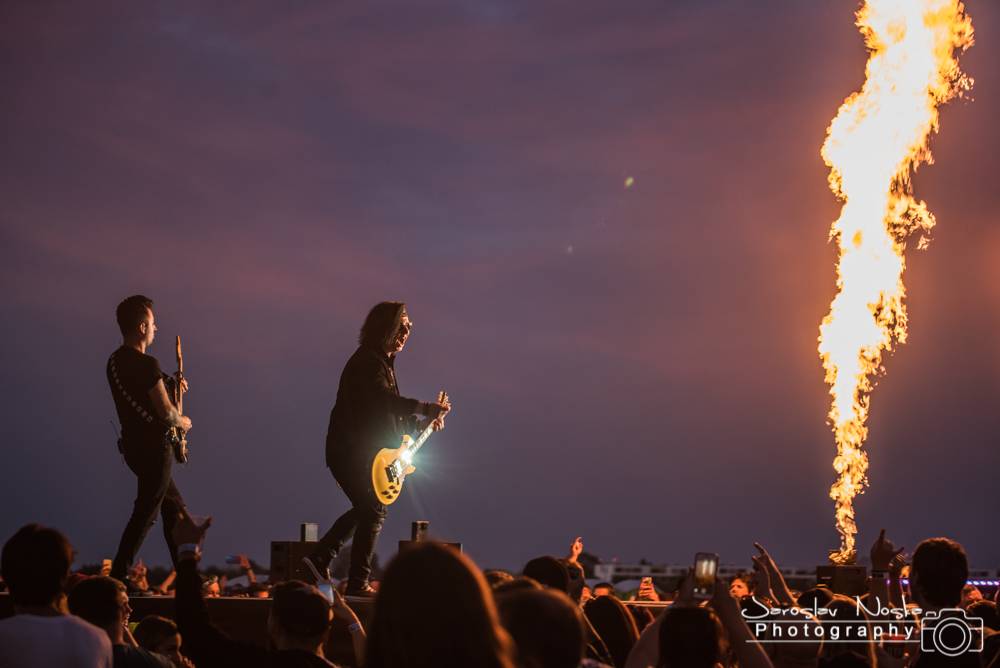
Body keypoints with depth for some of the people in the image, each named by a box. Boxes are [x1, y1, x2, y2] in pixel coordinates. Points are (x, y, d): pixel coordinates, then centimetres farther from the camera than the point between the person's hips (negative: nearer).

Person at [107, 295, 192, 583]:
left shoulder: (115, 361, 9)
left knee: (174, 506, 17)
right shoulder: (147, 365, -20)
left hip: (133, 445, 9)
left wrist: (169, 384, 14)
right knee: (145, 514, -4)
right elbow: (166, 413, -19)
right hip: (154, 448, -9)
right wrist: (183, 421, 1)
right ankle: (118, 578, -5)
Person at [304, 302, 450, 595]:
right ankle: (358, 584, -2)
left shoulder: (382, 361, 16)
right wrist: (430, 408, -28)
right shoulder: (367, 362, -16)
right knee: (373, 512, -6)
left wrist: (420, 423, 7)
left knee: (365, 509, 18)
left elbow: (390, 411, 21)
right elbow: (386, 401, -31)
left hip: (359, 452, 10)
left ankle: (319, 559, 19)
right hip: (354, 451, -10)